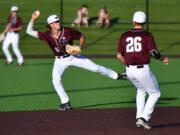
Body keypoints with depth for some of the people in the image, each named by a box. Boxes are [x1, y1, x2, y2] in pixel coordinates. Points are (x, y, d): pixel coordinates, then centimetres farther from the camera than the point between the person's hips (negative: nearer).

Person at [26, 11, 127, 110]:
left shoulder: (68, 31, -16)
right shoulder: (47, 36, -15)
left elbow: (82, 36, -2)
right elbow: (29, 31, -18)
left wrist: (80, 47, -19)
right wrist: (33, 19, -29)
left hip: (73, 56, 0)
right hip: (60, 61, 1)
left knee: (95, 67, -2)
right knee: (56, 80, -19)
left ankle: (115, 75, 17)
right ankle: (65, 103, -6)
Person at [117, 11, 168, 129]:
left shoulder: (124, 36, 4)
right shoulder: (147, 35, -8)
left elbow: (119, 56, 4)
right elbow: (154, 53, -18)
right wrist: (163, 58, 2)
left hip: (129, 71, 5)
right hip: (143, 70, -5)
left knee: (141, 90, 30)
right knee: (155, 93, 13)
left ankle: (139, 117, 21)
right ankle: (144, 118, -2)